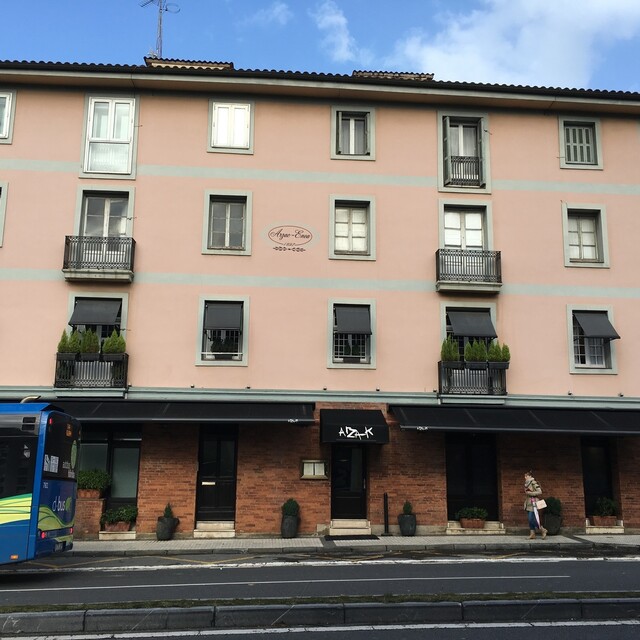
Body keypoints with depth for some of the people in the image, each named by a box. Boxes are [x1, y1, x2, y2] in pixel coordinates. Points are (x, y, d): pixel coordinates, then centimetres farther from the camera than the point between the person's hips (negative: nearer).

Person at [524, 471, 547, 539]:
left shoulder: (533, 483, -11)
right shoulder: (527, 484, 13)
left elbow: (540, 492, -16)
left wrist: (530, 493, -17)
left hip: (533, 503, -9)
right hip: (528, 503, 9)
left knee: (532, 519, -10)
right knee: (530, 520, 6)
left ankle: (543, 530, 4)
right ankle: (532, 534, 9)